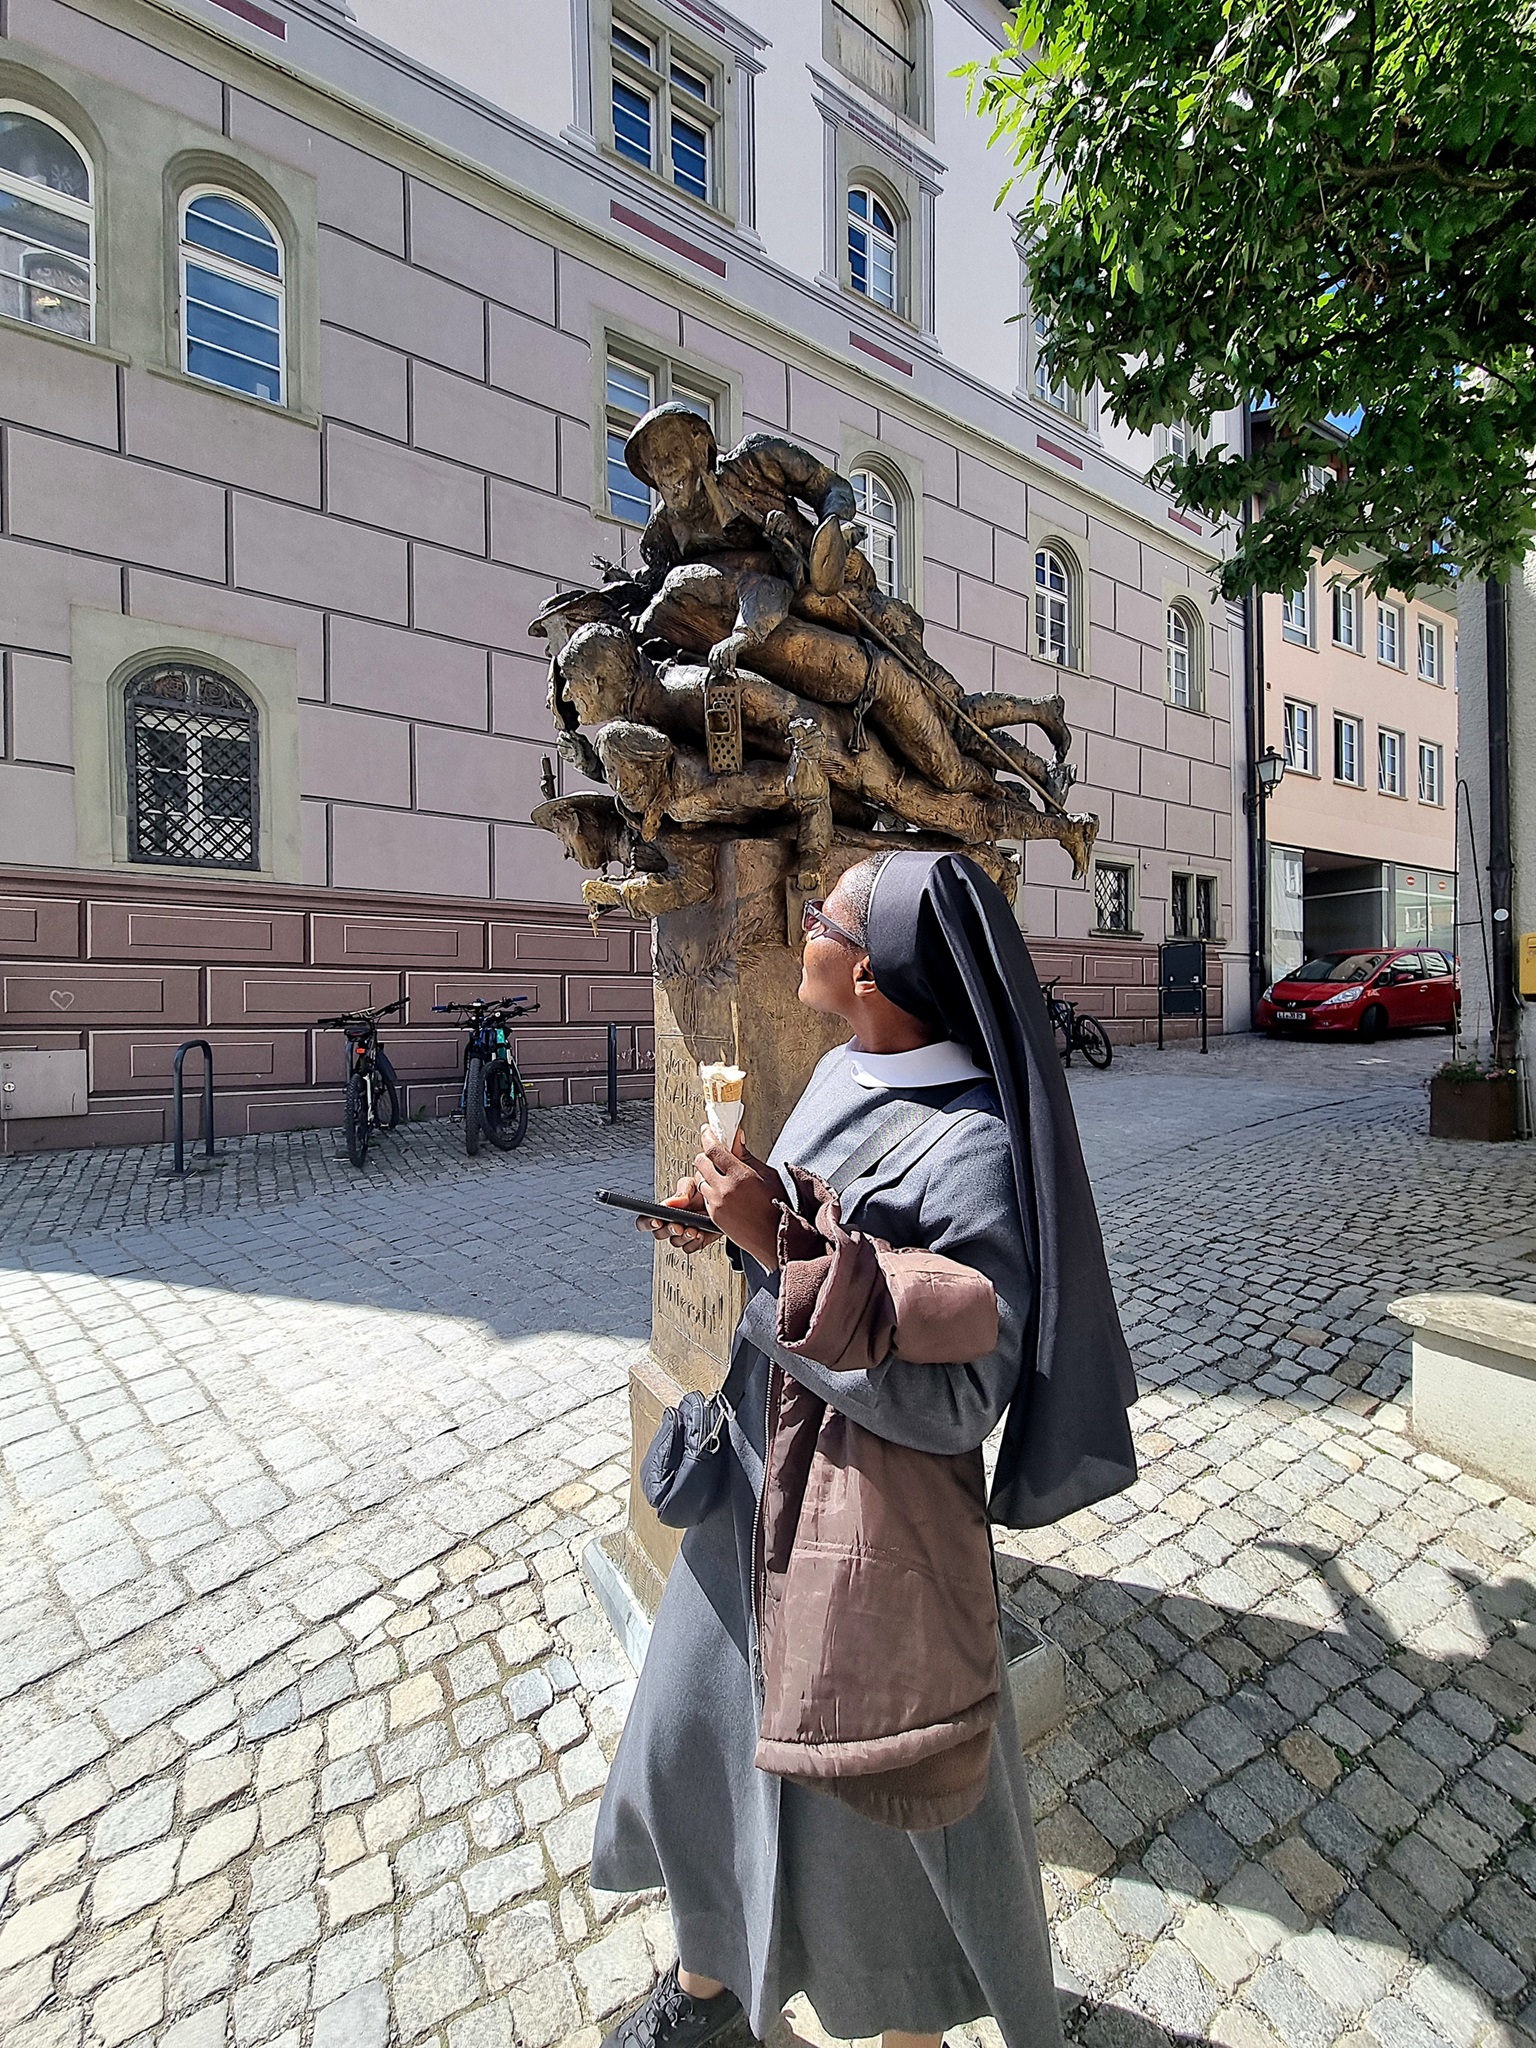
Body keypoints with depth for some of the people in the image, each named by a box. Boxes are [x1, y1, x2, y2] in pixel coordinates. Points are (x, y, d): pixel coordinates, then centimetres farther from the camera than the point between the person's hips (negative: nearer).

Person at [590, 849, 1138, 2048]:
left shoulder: (970, 1144, -25)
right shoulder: (844, 1075, 0)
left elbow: (957, 1398, -25)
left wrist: (785, 1245, -31)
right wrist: (734, 1221, -4)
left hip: (873, 1510, -8)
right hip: (761, 1472, 8)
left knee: (871, 1812, 17)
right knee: (698, 1734, 26)